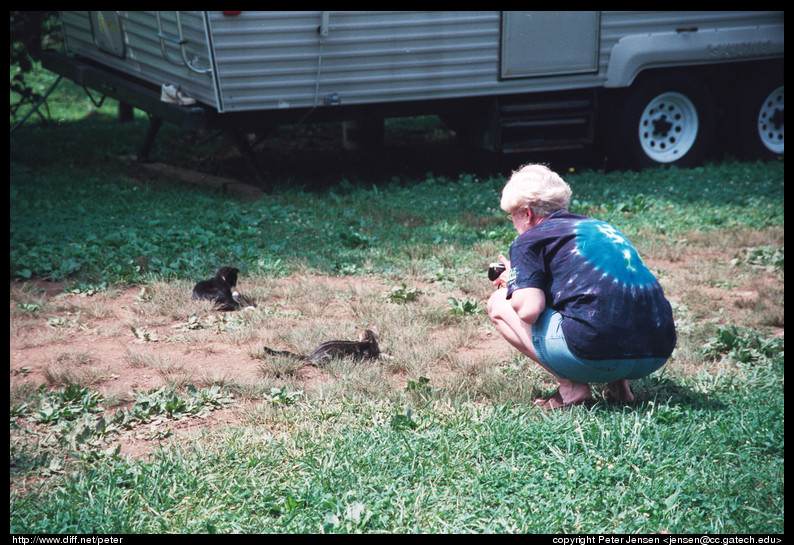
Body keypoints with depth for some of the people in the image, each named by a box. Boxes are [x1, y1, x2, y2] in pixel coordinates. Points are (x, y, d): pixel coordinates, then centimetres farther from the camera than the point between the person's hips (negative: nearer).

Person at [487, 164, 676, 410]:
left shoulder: (529, 239, 5)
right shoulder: (604, 228, 27)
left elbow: (528, 310, -8)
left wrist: (513, 286, 17)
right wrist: (521, 280, 39)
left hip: (598, 355, -7)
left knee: (498, 303, 12)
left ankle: (572, 386, 2)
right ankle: (619, 384, 15)